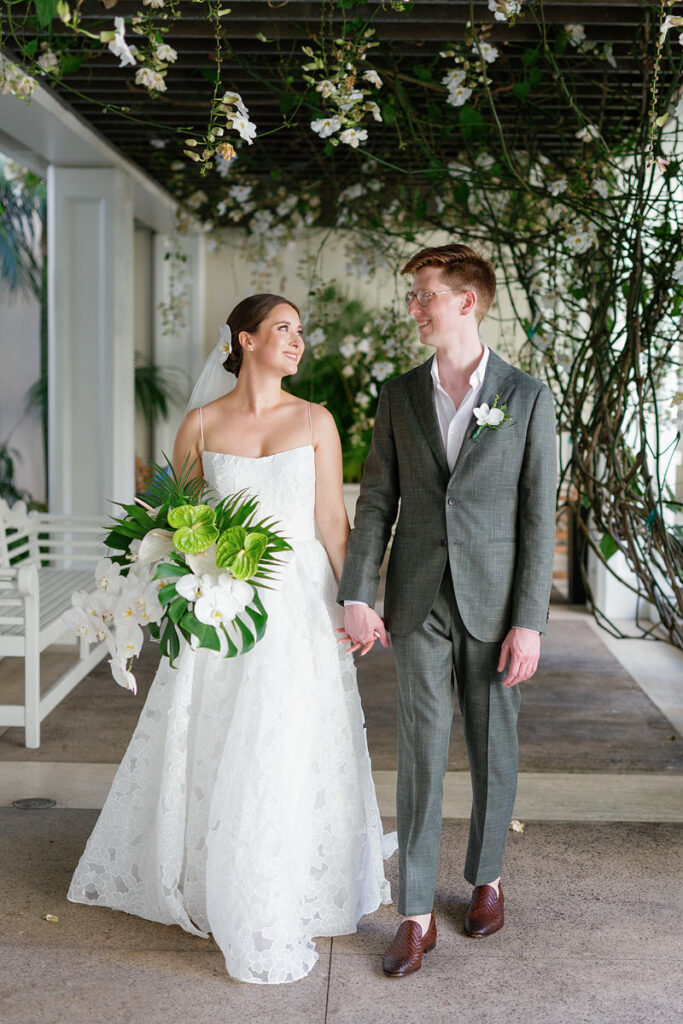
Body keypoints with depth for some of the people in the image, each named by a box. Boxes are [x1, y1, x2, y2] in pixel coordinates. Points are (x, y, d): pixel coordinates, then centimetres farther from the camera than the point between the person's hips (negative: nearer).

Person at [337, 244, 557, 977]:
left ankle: (485, 878, 34)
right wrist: (356, 596, -7)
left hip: (493, 605, -1)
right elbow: (376, 502, 4)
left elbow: (538, 517, -4)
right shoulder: (399, 396, 6)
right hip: (418, 605, 1)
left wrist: (529, 622, -9)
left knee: (493, 753, 12)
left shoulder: (527, 397, -2)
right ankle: (416, 915, 11)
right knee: (420, 756, 2)